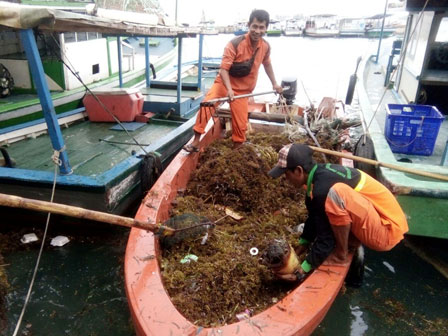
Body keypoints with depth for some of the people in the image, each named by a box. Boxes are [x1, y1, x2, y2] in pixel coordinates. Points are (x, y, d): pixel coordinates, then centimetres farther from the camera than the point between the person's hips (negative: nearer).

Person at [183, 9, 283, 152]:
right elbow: (223, 68, -25)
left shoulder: (266, 47, -6)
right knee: (206, 104, -28)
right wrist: (229, 89, -38)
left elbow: (267, 64, 15)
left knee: (240, 124, 4)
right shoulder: (235, 44, -22)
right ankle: (196, 141, -21)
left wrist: (274, 84, 22)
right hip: (224, 82, -4)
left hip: (243, 89, 4)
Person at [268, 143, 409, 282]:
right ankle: (353, 242, 8)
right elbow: (314, 218, 13)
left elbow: (326, 240, -19)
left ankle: (341, 254, -11)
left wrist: (301, 271, -9)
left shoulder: (322, 188, -26)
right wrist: (298, 250, 16)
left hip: (387, 229, -9)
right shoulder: (320, 173, 1)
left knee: (335, 193, -32)